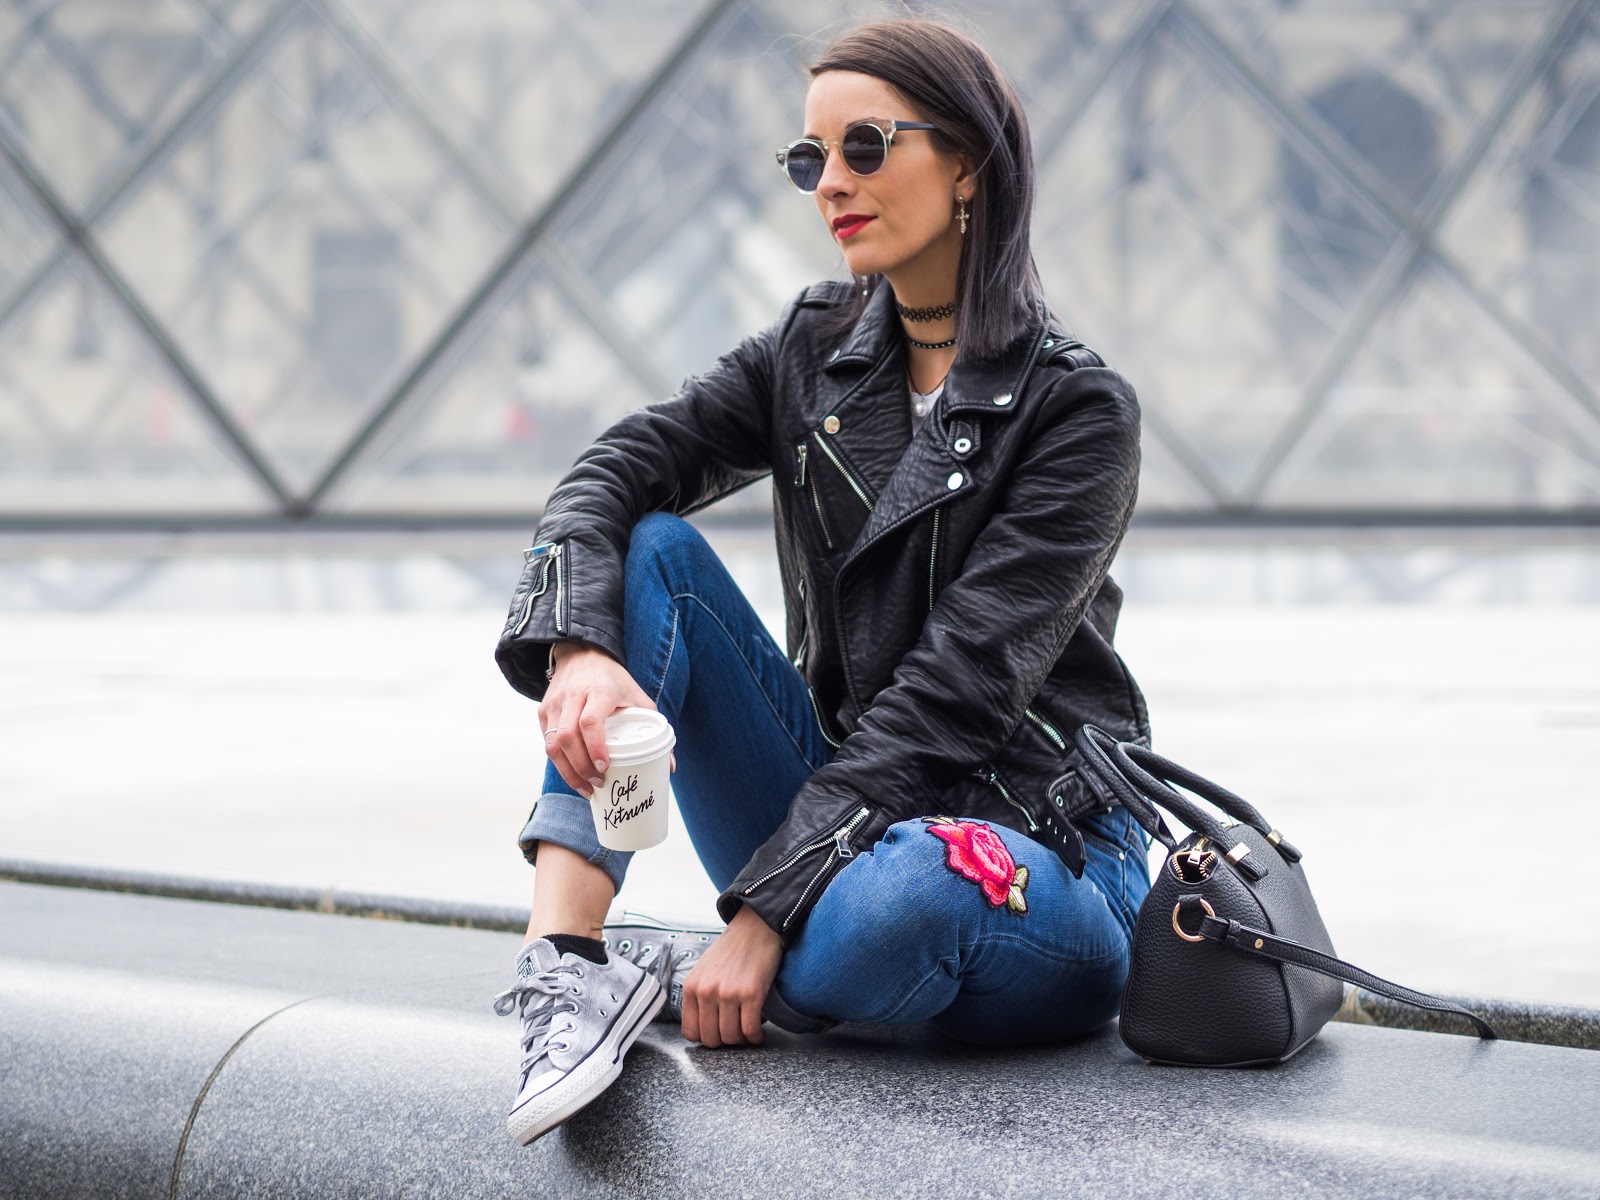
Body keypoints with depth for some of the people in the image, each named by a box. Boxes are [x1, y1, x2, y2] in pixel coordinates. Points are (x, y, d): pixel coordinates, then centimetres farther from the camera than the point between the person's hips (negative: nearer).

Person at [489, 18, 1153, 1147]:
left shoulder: (1076, 409, -13)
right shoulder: (815, 348, 6)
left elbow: (954, 690, -20)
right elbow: (615, 472, -6)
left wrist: (765, 909, -25)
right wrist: (578, 649, -28)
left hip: (1035, 851, -5)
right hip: (841, 805, 6)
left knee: (895, 903, -41)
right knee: (648, 549, -12)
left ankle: (663, 974, -10)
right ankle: (565, 962, -23)